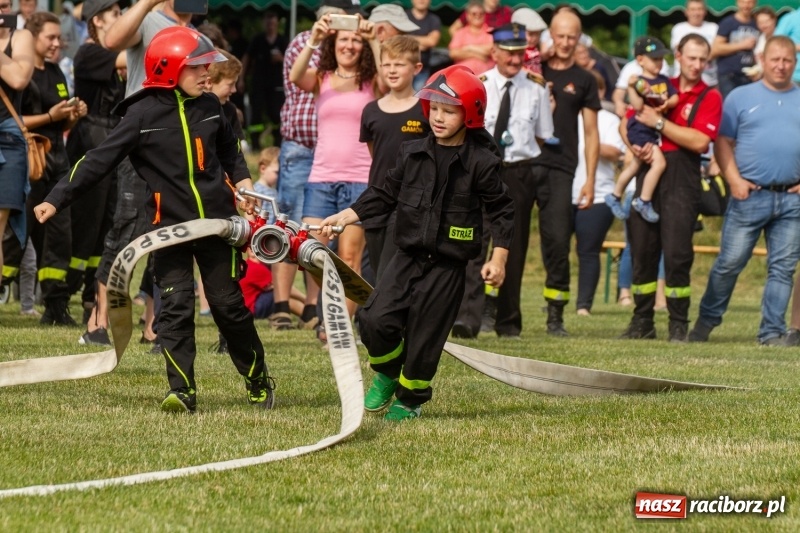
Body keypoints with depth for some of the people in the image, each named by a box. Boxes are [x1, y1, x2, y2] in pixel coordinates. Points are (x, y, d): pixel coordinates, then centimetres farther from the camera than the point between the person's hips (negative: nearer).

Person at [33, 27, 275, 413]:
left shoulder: (210, 106, 4)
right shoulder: (142, 115, -9)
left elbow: (229, 149, 25)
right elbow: (100, 161, -10)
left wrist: (241, 179, 8)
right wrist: (57, 199, -14)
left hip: (216, 221, 3)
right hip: (170, 225, -3)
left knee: (229, 303, 7)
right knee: (176, 307, -9)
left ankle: (258, 380, 20)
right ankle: (182, 391, -8)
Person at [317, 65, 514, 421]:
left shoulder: (480, 162, -8)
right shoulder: (413, 154, 4)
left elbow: (501, 210, -3)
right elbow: (385, 195, 13)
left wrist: (498, 257, -10)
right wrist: (346, 216, 5)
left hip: (448, 266, -3)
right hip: (408, 256, 3)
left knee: (424, 336, 1)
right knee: (375, 319, -12)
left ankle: (410, 398, 24)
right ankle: (387, 373, 17)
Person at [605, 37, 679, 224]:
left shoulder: (664, 81, 9)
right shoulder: (639, 82, -14)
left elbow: (675, 97, 6)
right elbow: (638, 105, -23)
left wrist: (667, 103, -16)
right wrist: (631, 87, -37)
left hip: (655, 129, 9)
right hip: (640, 129, -9)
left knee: (635, 165, 20)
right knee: (659, 162, -20)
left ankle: (615, 196, 36)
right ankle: (644, 201, -10)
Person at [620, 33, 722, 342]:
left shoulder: (709, 97, 1)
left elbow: (700, 142, -13)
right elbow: (626, 123, 19)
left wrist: (659, 123, -11)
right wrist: (634, 145, -2)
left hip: (681, 180, -4)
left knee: (677, 255, -8)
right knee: (642, 251, 6)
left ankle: (679, 325, -1)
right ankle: (642, 322, 13)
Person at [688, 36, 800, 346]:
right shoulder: (741, 97, 6)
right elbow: (723, 142, 3)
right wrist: (734, 180, -8)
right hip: (750, 194, -2)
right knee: (729, 262, -1)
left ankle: (772, 332, 8)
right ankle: (706, 321, 13)